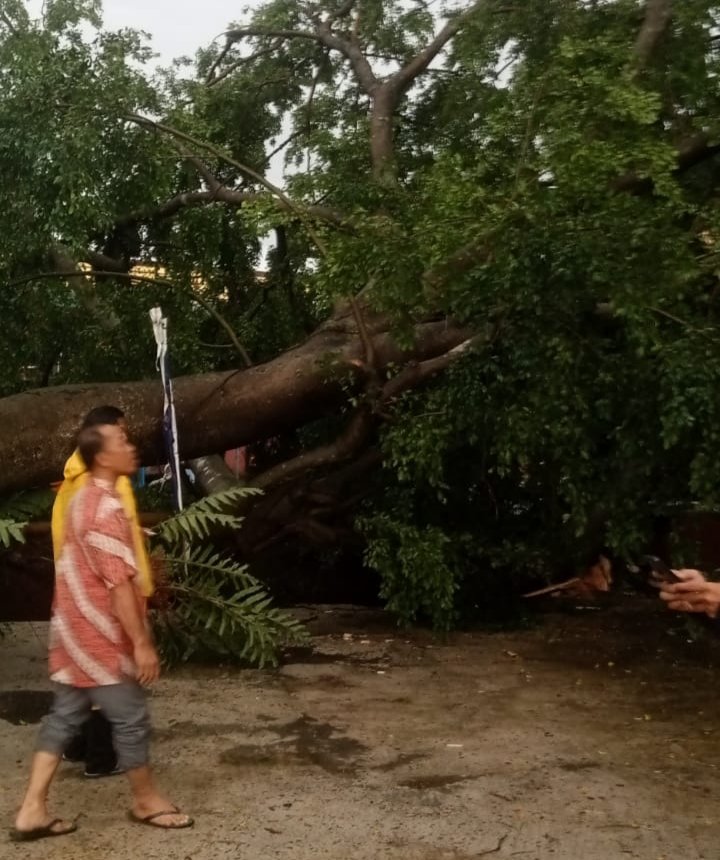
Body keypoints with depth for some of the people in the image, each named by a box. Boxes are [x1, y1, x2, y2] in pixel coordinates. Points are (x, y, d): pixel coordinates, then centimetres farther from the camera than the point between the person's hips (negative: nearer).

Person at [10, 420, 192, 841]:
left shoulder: (85, 499, 11)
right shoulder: (107, 509, -22)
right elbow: (119, 584, -25)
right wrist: (142, 643, -22)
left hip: (76, 630, 10)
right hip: (99, 635, -10)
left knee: (65, 716, 13)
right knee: (131, 718, 5)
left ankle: (33, 811, 16)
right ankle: (147, 801, 21)